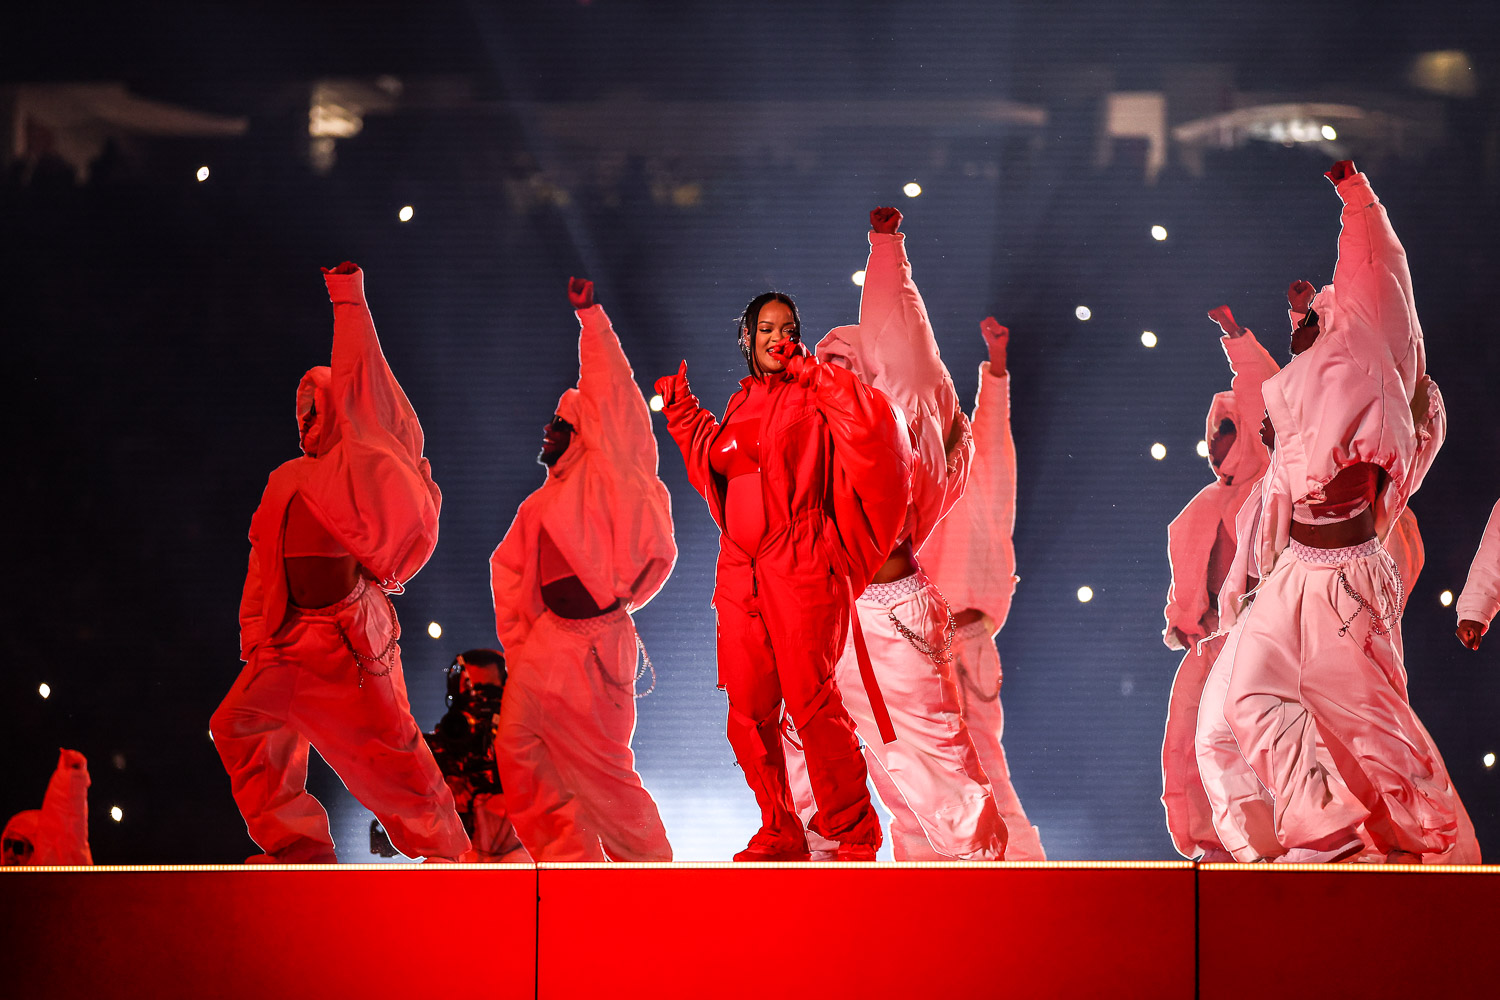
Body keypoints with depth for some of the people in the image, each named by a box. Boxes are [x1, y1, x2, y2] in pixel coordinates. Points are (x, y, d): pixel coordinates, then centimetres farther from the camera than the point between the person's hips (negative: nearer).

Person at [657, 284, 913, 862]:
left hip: (800, 565, -6)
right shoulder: (740, 406, 19)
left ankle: (853, 836, 0)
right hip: (740, 570, 6)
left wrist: (811, 371, -13)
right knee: (749, 711, 1)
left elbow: (871, 422, -17)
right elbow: (714, 465, 35)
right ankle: (779, 836, 12)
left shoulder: (814, 396, 3)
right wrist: (681, 409, 32)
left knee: (812, 701, -11)